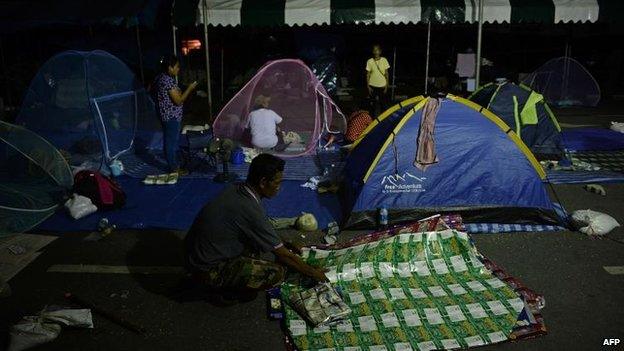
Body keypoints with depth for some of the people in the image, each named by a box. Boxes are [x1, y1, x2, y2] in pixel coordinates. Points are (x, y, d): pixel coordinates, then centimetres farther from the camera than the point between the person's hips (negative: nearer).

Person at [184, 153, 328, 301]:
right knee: (276, 273, -17)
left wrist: (284, 244, 14)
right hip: (207, 270, -9)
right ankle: (229, 289, 3)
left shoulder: (236, 190, -2)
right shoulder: (249, 210, -27)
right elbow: (282, 255, -17)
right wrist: (314, 273, -4)